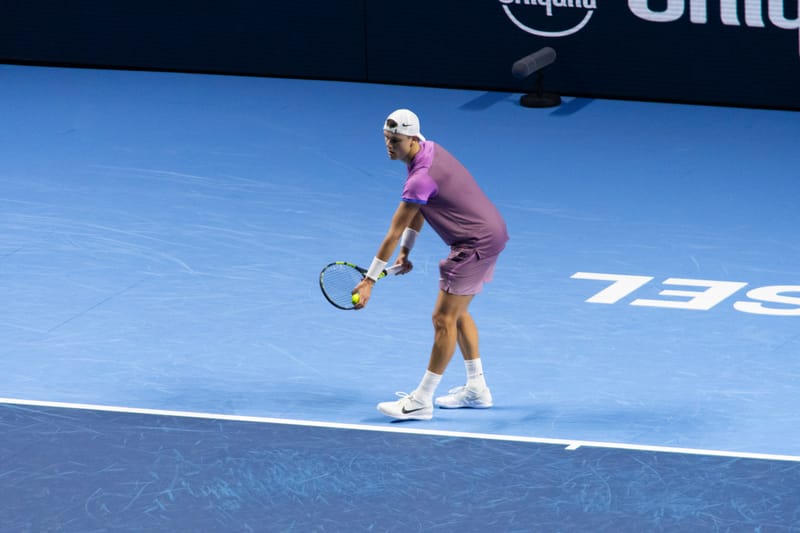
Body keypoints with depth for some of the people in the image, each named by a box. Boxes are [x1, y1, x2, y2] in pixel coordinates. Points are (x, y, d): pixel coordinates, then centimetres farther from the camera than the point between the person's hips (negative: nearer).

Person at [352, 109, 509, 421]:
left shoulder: (421, 178, -24)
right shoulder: (431, 149, 5)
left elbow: (393, 234, -21)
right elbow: (418, 210, 16)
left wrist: (370, 280, -16)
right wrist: (406, 250, 11)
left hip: (475, 244, -11)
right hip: (491, 233, 11)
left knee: (444, 319, -8)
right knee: (457, 313, 20)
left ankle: (422, 401, -5)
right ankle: (476, 389, 27)